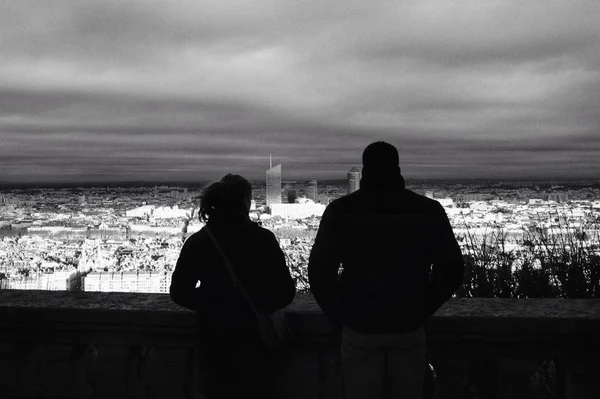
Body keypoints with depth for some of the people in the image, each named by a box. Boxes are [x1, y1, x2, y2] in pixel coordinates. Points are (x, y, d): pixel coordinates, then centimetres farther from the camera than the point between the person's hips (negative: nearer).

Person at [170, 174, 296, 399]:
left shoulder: (198, 242, -7)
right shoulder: (262, 239, -12)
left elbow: (180, 293, -4)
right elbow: (285, 292, -11)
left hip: (213, 344, 2)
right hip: (252, 342, -1)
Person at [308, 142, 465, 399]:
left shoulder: (340, 211, -5)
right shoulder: (429, 211, -2)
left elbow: (319, 271, -7)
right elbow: (452, 270, -3)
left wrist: (339, 316, 5)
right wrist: (422, 311, 7)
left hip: (359, 328, -1)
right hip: (409, 329, 1)